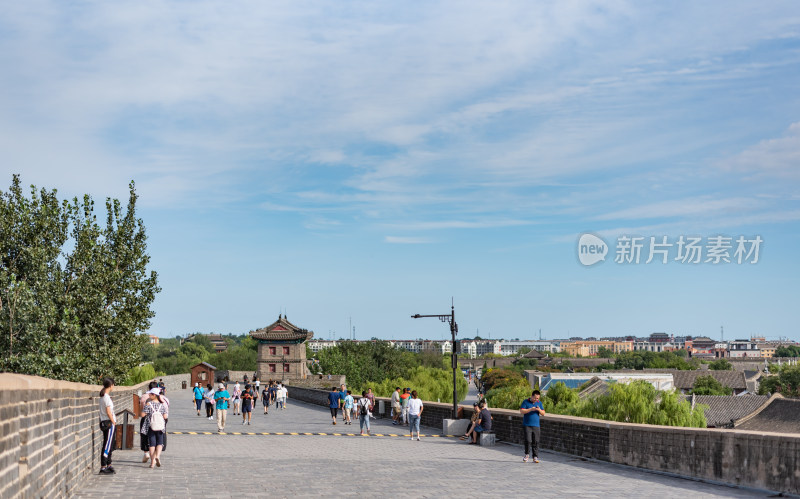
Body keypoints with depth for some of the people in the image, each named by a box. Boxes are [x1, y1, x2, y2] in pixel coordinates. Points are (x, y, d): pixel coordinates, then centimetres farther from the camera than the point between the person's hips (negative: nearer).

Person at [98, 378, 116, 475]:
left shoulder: (102, 396, 12)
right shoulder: (107, 397, -15)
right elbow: (108, 412, -19)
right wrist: (114, 422, -10)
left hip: (104, 423, 9)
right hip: (109, 423, -9)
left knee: (110, 446, 15)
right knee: (107, 446, -7)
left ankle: (108, 466, 22)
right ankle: (103, 468, -6)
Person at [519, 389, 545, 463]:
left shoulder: (539, 403, 11)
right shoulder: (525, 402, 0)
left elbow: (543, 413, 11)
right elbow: (521, 411, -8)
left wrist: (539, 410, -11)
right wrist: (531, 409, -16)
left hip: (536, 426, 3)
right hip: (527, 425, -3)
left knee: (536, 442, -2)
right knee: (528, 440, -10)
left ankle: (535, 457, 4)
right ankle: (527, 454, 10)